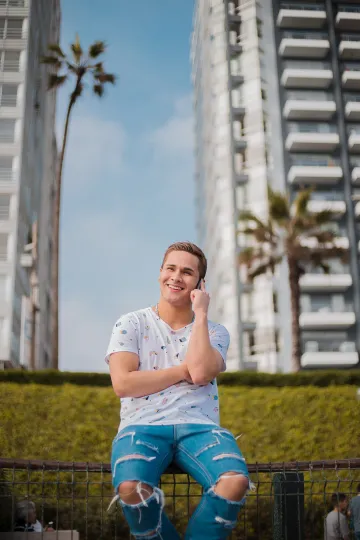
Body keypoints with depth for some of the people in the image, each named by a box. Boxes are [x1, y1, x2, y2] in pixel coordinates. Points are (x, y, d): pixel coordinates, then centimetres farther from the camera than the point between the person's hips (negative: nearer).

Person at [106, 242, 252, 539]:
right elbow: (123, 384, -5)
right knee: (130, 487, -34)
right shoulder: (131, 324, 10)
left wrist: (200, 313, 0)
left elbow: (201, 373, -9)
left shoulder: (215, 331, 14)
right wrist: (184, 369, -3)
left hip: (199, 426, 1)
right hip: (143, 425, -1)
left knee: (236, 481, -31)